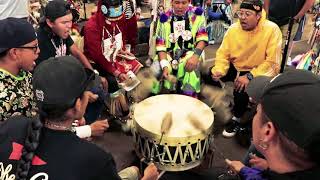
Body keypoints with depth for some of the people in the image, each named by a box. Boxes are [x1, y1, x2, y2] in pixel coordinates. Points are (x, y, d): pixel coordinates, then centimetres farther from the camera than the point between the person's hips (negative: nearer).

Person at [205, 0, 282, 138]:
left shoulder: (272, 29, -20)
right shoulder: (233, 28, -7)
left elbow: (272, 62, -21)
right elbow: (223, 54, -4)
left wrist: (249, 76, -29)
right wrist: (219, 70, -23)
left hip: (259, 71, -4)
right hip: (235, 68, 5)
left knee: (241, 89, -31)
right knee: (207, 75, -10)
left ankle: (237, 118, 1)